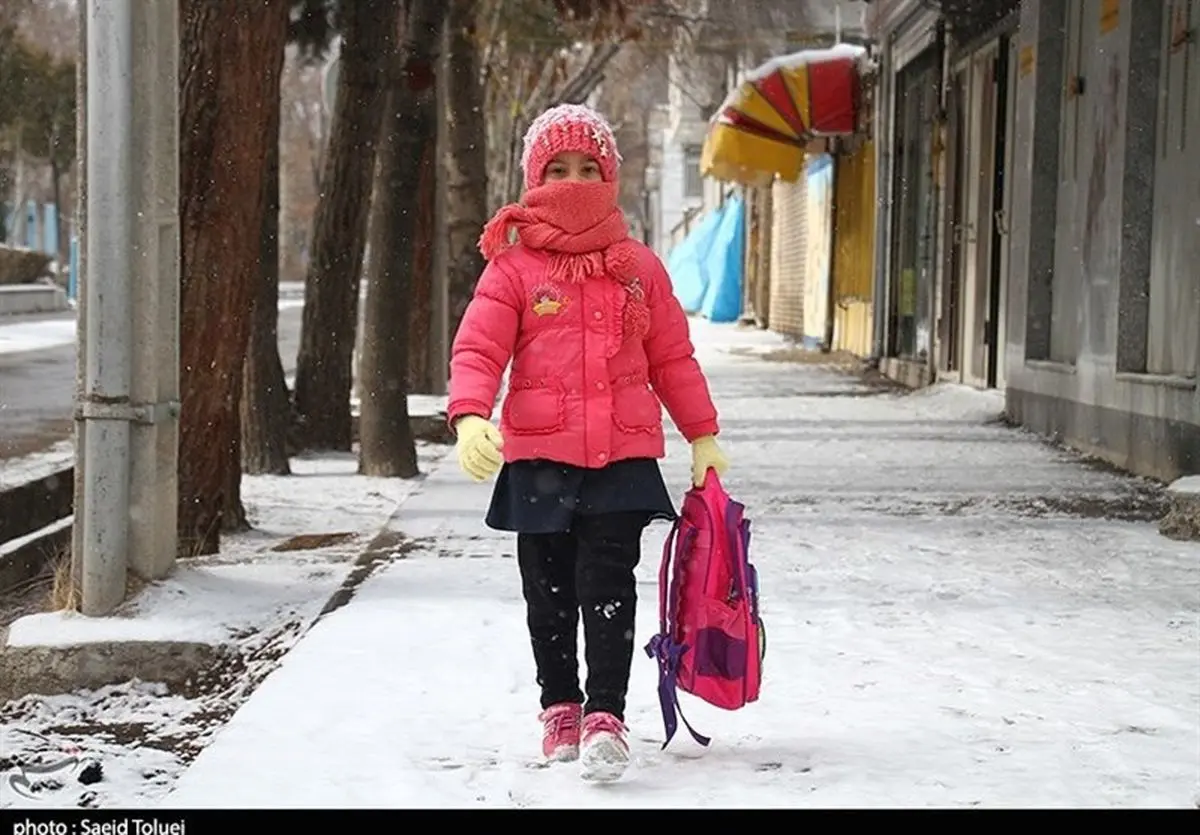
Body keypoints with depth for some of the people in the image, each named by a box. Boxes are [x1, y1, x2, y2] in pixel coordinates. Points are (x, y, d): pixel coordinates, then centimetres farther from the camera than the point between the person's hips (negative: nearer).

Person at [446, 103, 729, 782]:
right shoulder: (513, 267, 2)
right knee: (549, 591, 10)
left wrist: (702, 436, 12)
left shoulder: (640, 268, 9)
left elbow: (673, 358, 14)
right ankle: (560, 706, 26)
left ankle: (606, 716, -8)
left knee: (608, 586, -9)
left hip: (623, 455, 0)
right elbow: (477, 349, -7)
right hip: (538, 458, 0)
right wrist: (471, 416, -24)